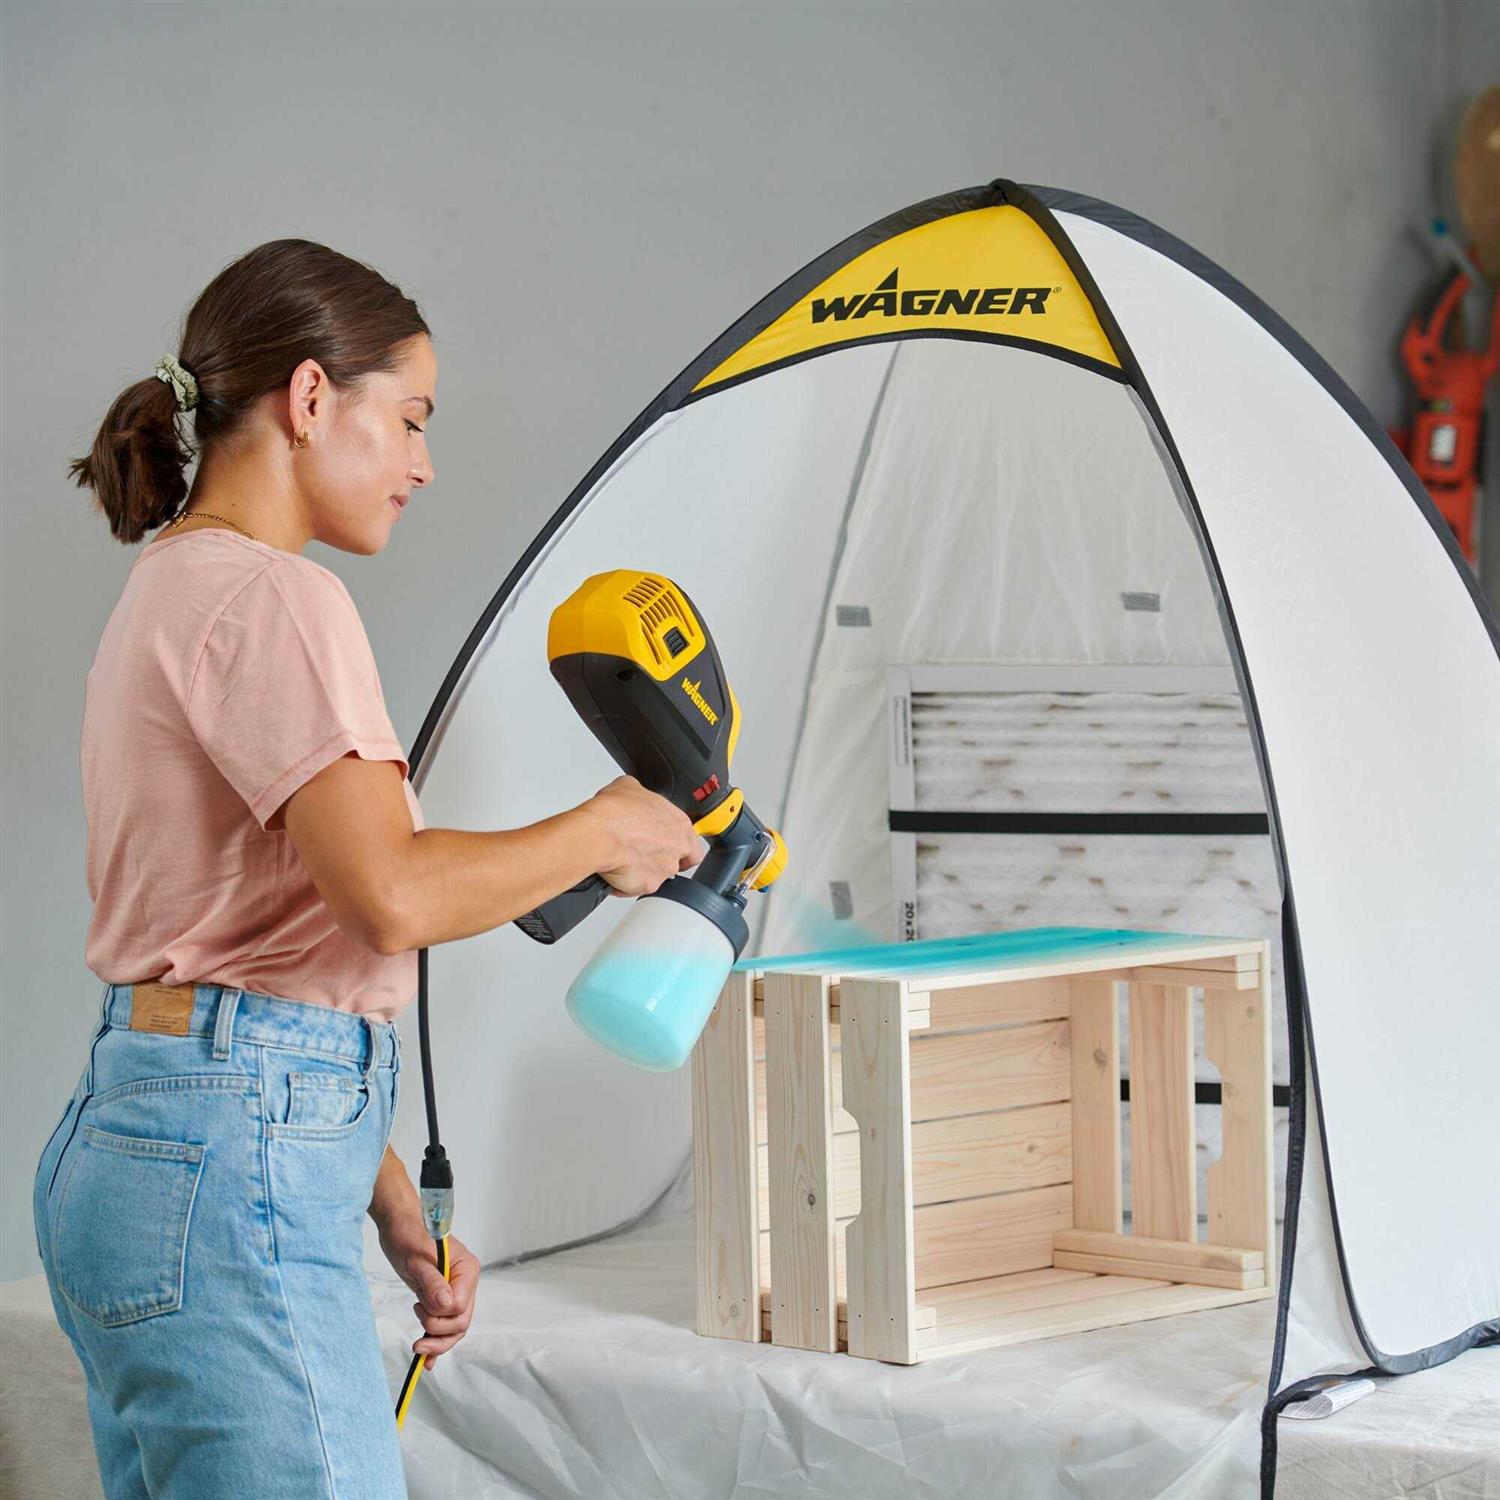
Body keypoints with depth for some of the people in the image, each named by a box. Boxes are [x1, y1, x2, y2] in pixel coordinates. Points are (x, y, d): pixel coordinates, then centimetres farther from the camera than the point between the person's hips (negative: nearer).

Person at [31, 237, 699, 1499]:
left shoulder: (168, 593, 20)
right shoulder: (270, 601, -11)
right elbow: (394, 897, -23)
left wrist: (394, 1208, 19)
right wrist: (606, 831, -6)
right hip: (238, 1170, -10)